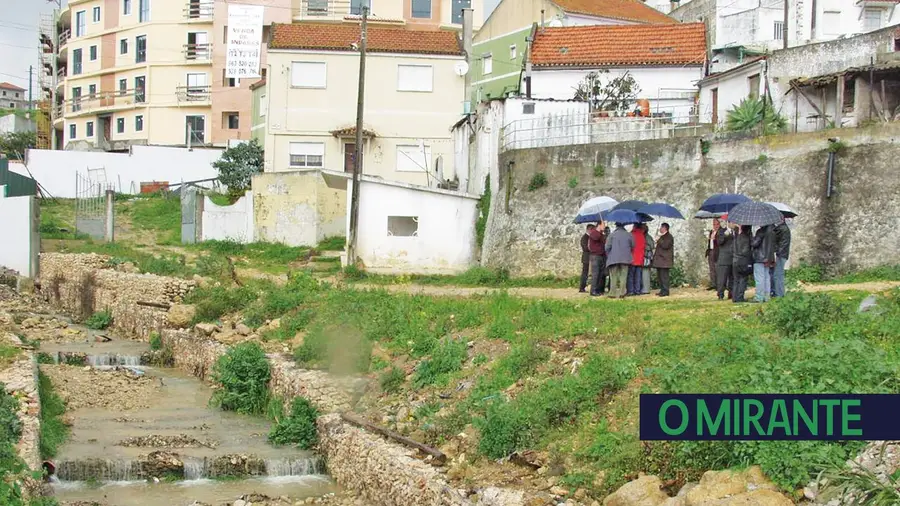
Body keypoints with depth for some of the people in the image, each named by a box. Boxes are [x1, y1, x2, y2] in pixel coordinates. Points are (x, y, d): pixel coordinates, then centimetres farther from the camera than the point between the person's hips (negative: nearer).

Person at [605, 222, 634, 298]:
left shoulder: (612, 235, -4)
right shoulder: (629, 235, 3)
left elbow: (607, 247, -6)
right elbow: (632, 247, 10)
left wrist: (608, 256, 10)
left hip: (614, 259, -1)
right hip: (625, 259, 1)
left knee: (614, 277, 4)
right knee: (623, 276, 5)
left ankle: (613, 293, 1)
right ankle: (622, 293, 0)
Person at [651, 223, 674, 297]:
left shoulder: (669, 237, -8)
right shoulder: (662, 236, 23)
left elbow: (666, 246, -21)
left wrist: (659, 240, -12)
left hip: (665, 260, -10)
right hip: (660, 260, 10)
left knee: (664, 276, -11)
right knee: (660, 275, 10)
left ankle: (665, 291, -11)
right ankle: (662, 290, 14)